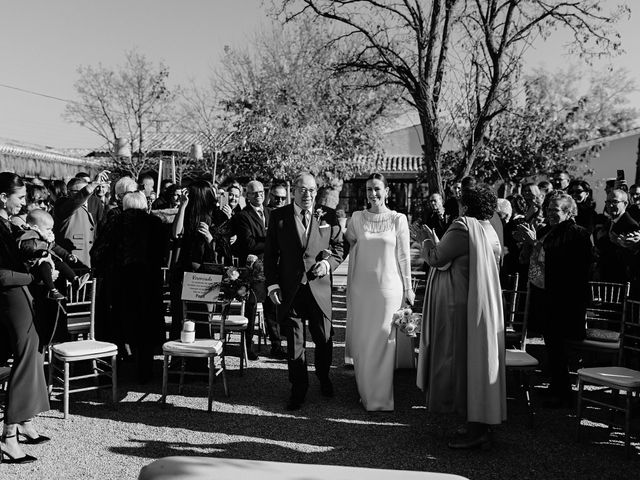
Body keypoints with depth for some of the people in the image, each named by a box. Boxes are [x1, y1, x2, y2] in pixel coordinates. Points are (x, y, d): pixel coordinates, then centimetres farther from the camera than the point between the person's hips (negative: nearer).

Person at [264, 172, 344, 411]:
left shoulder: (328, 216, 3)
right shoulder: (278, 216, 2)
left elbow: (338, 247, 9)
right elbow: (270, 254, 4)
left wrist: (328, 263, -11)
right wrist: (272, 284, -4)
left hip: (319, 287, 1)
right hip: (289, 289, 0)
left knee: (324, 338, 10)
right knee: (293, 342, 7)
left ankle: (324, 377, 37)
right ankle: (298, 389, 22)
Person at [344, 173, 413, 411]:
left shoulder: (398, 219, -1)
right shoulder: (357, 218, 3)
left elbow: (404, 256, 1)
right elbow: (349, 247, 13)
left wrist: (408, 288, 2)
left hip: (389, 287, -2)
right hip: (362, 287, 2)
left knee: (384, 341, 3)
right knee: (362, 341, 7)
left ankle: (382, 396, 15)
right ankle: (366, 393, 23)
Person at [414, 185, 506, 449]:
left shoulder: (462, 227, -16)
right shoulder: (489, 231, 12)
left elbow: (437, 259, -12)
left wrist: (427, 241, 8)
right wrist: (433, 241, 23)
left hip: (460, 305, -9)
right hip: (482, 305, 9)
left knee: (461, 360, -2)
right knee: (477, 360, 14)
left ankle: (476, 431, 2)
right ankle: (479, 423, 21)